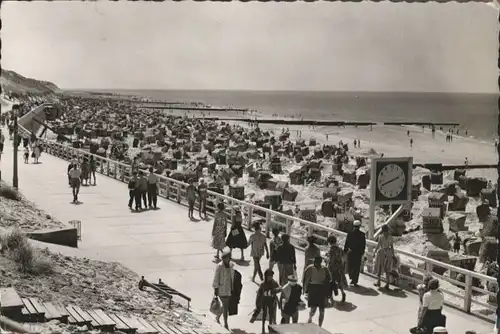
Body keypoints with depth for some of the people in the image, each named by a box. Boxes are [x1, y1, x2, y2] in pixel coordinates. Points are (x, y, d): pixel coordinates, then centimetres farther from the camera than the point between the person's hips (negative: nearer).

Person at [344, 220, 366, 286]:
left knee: (350, 266, 14)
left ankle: (352, 278, -2)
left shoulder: (350, 233, -7)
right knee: (357, 267, 9)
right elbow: (364, 244, -1)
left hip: (350, 252, -1)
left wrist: (345, 251, 6)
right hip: (359, 253, 1)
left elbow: (346, 243, -4)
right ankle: (355, 281, 9)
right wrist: (362, 252, 11)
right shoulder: (362, 234, -6)